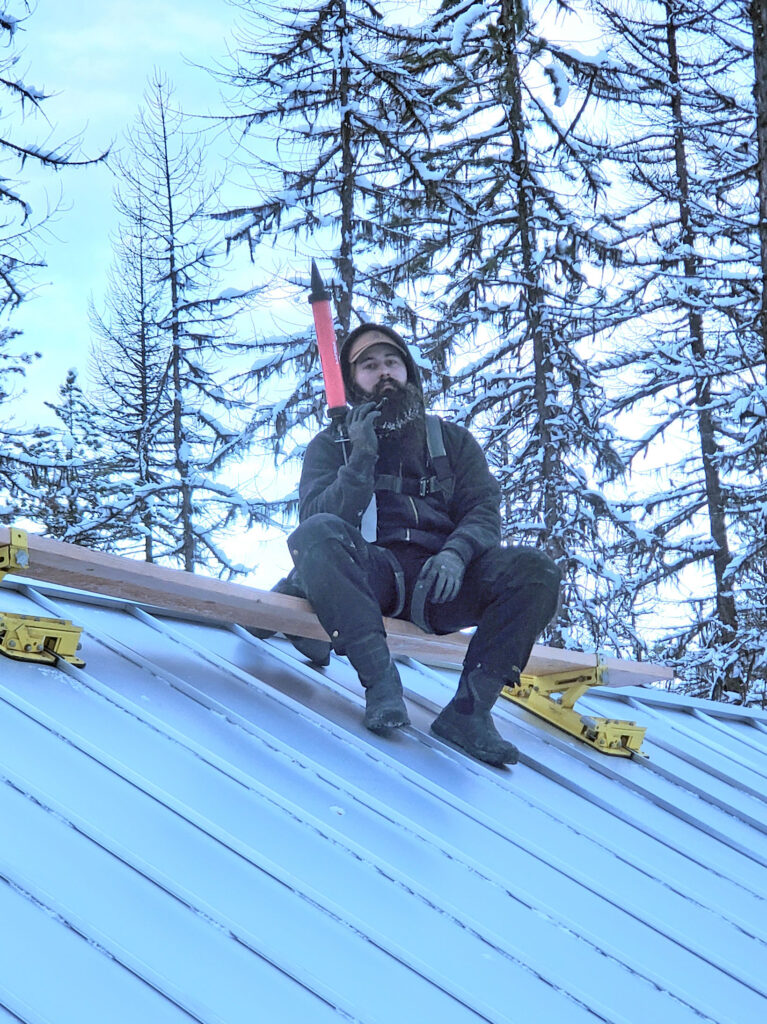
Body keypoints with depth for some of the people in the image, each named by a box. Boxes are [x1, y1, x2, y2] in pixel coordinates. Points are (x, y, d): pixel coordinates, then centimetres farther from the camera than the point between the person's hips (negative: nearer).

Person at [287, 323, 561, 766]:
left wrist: (455, 554, -14)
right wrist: (362, 459, -11)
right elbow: (316, 518, 0)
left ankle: (469, 708, -28)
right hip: (371, 575, -2)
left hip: (440, 580, 2)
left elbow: (484, 512, 8)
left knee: (535, 571, -24)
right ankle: (380, 678, -36)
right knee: (317, 534, -34)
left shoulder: (452, 439, 22)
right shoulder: (332, 445, 17)